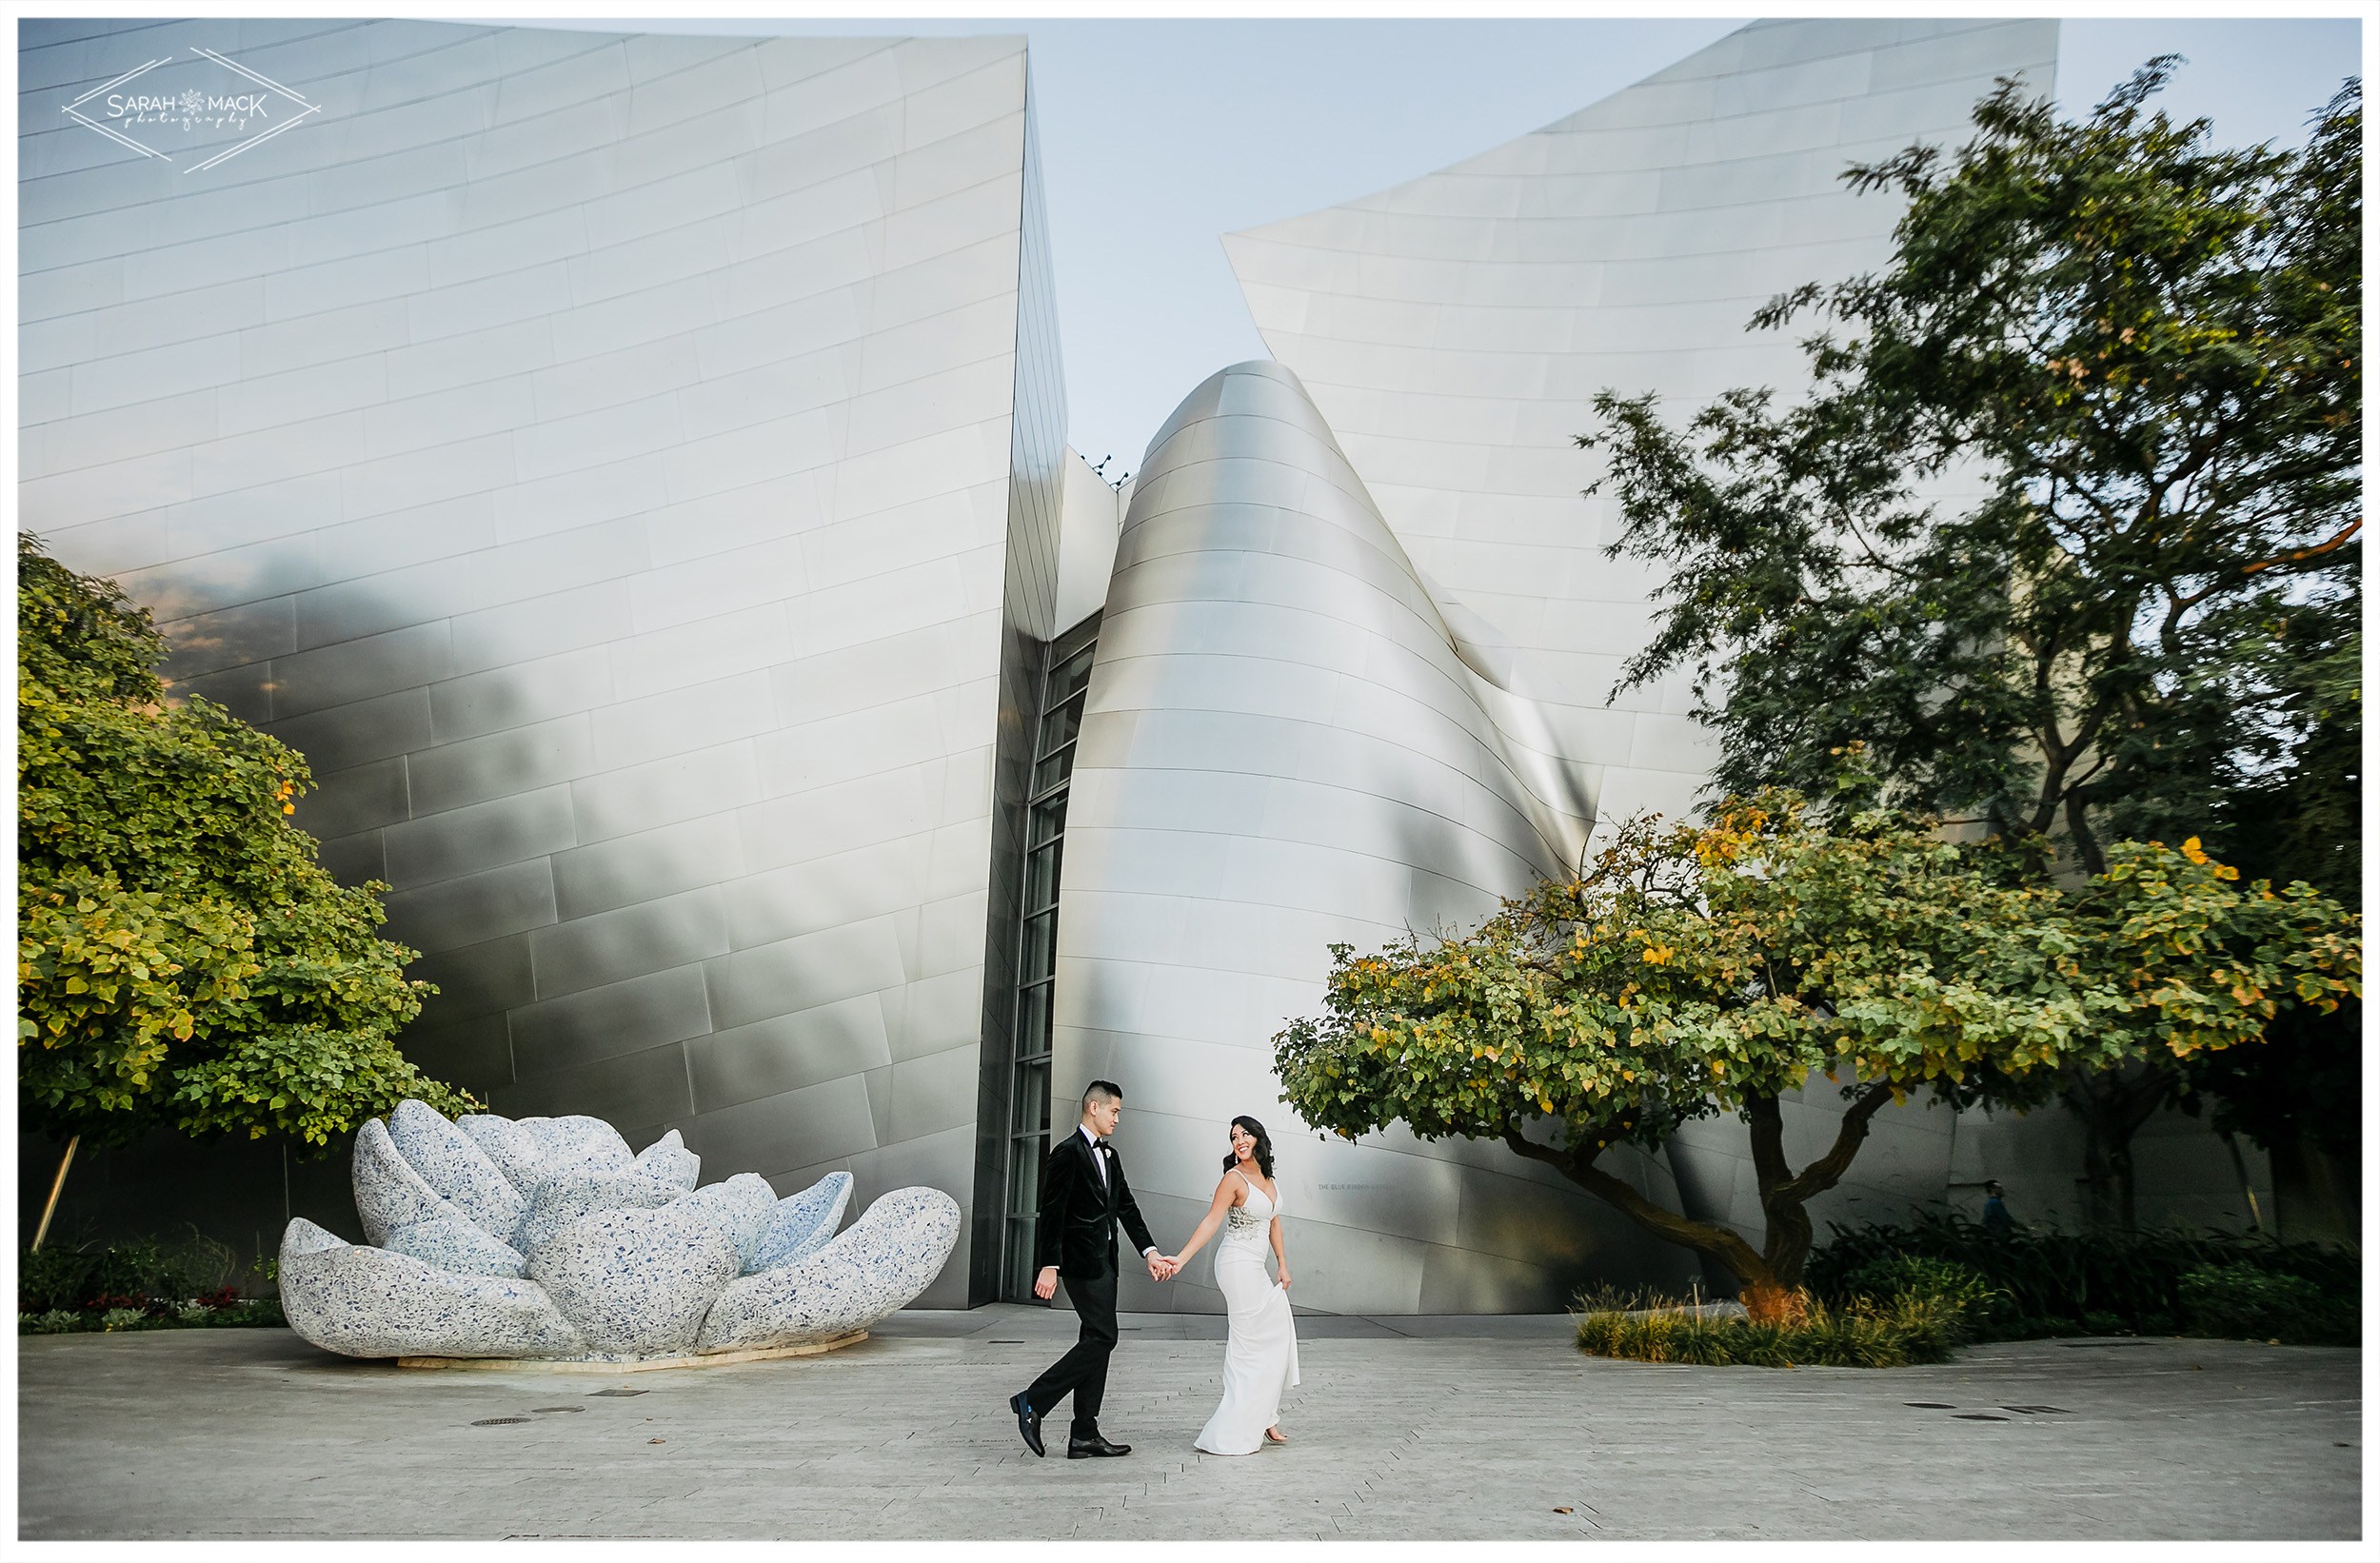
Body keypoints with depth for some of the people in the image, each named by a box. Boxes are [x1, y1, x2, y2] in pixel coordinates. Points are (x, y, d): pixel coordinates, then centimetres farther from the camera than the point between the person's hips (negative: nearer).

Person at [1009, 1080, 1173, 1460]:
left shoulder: (1109, 1156, 17)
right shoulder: (1067, 1153, -11)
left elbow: (1127, 1207, 15)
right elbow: (1052, 1213, -15)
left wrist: (1150, 1252, 6)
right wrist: (1049, 1267, -20)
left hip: (1103, 1261, 9)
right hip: (1081, 1261, -9)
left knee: (1097, 1341, 7)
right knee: (1102, 1337, -12)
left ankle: (1084, 1436, 11)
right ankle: (1032, 1402, -4)